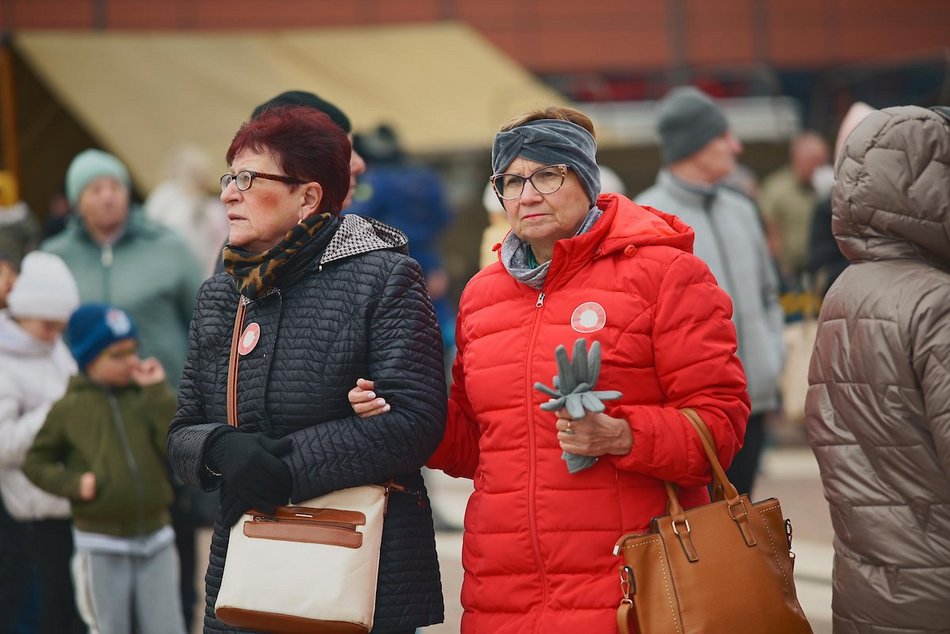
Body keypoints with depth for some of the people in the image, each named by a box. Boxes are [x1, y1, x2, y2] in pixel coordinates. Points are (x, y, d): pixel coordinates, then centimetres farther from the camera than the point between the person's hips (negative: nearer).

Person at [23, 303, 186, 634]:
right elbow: (36, 461, 4)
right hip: (102, 549, -2)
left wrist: (158, 392, -13)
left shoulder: (146, 398, 3)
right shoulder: (70, 409, -3)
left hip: (155, 539, 2)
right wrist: (73, 483, -12)